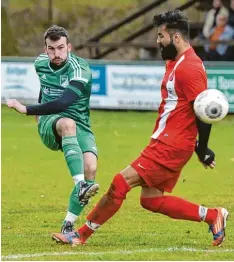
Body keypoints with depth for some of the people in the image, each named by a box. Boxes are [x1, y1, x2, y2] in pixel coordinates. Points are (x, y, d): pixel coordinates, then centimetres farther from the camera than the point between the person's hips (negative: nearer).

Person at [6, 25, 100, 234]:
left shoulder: (79, 68, -14)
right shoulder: (40, 63, 6)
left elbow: (63, 103, -27)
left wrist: (26, 110, -26)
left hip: (79, 127, -1)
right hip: (49, 124, 1)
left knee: (90, 168, -28)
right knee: (67, 123, -37)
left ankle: (68, 225, -14)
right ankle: (80, 185, -56)